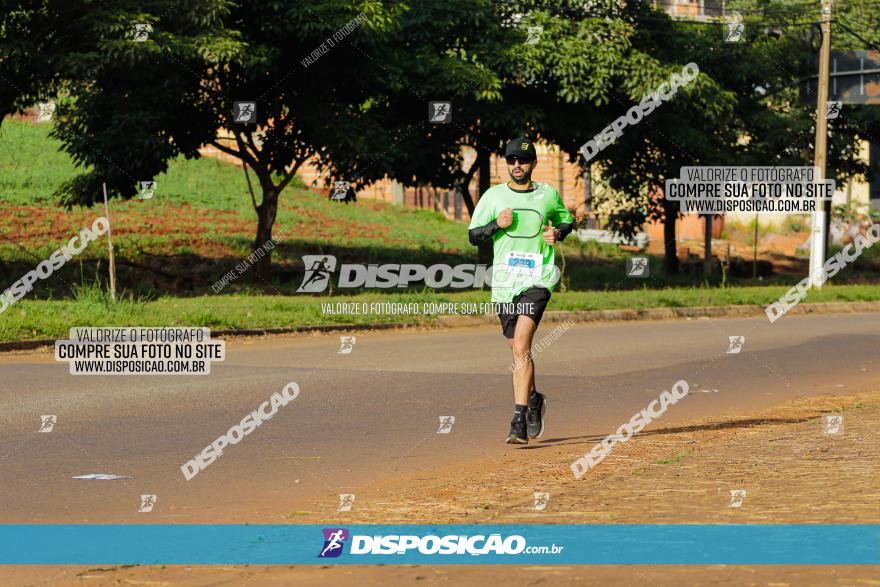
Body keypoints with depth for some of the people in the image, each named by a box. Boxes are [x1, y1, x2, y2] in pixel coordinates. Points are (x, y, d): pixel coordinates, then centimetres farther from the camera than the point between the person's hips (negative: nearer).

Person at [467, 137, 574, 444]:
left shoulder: (548, 195, 6)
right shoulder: (494, 196, 7)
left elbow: (567, 221, 23)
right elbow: (473, 235, 5)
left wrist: (557, 233, 1)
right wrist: (497, 224, -13)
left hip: (537, 280, -3)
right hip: (504, 282, 3)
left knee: (521, 348, -18)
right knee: (519, 351, 13)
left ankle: (519, 420, -21)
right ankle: (533, 400, 40)